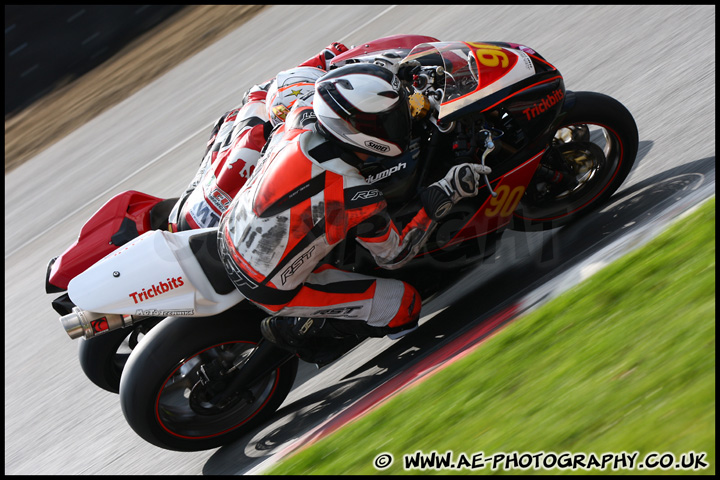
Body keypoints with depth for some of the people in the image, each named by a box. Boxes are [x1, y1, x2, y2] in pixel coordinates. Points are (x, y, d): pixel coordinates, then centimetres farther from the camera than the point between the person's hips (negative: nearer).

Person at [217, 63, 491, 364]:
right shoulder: (359, 201, -30)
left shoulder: (293, 136, -14)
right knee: (405, 307, -3)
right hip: (272, 291, -7)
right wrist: (445, 195, -13)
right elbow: (393, 256, -11)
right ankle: (294, 328, 3)